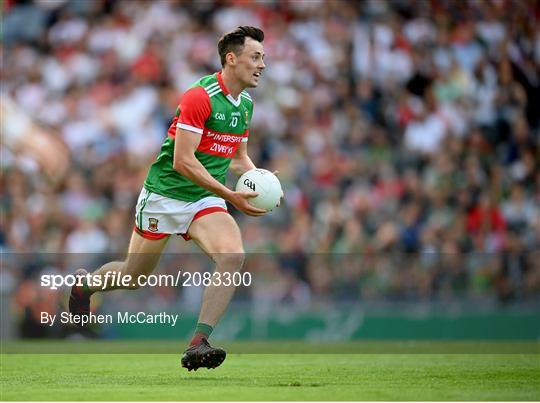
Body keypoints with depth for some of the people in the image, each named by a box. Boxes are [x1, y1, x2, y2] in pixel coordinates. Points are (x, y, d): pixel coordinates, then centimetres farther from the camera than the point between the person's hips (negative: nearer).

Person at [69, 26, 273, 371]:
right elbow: (182, 161, -24)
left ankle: (198, 344, -24)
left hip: (206, 201, 6)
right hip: (166, 196, -6)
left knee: (233, 256, -24)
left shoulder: (245, 104, 7)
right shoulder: (200, 96, -20)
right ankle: (83, 284, 44)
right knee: (134, 276, 10)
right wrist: (230, 195, -25)